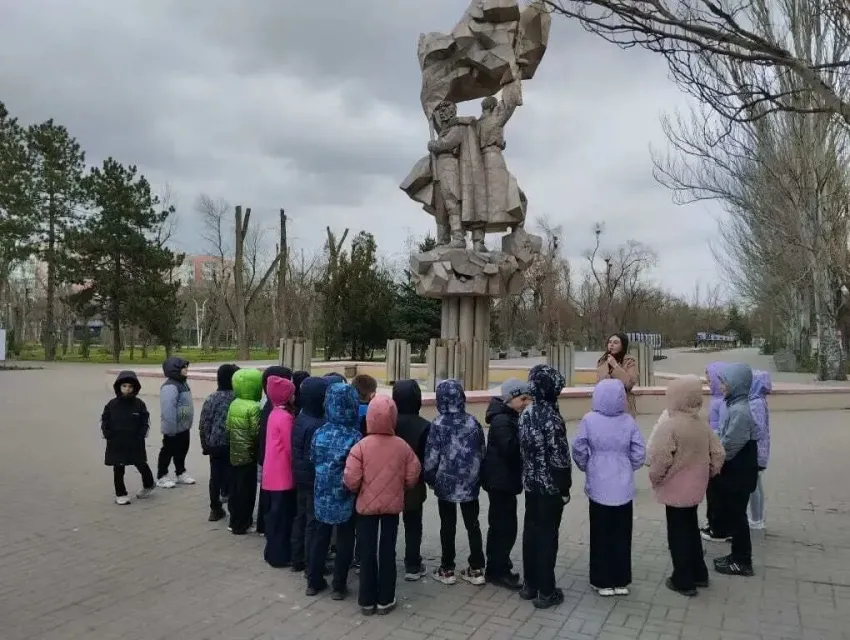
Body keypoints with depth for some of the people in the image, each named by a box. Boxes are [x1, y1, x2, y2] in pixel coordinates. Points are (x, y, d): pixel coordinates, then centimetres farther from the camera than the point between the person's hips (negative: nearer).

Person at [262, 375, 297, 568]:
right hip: (283, 475, -9)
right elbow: (290, 448, -16)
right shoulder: (285, 417, -19)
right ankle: (279, 556, 10)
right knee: (282, 516, 1)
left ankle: (274, 552, 28)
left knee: (276, 514, 18)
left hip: (273, 473, 9)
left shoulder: (274, 413, 9)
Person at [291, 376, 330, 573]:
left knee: (300, 518, 17)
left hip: (301, 478, 9)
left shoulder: (300, 419, 5)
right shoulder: (316, 426, -24)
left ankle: (298, 560, 28)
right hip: (314, 480, -9)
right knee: (313, 522, 2)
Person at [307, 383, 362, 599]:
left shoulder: (320, 433, -6)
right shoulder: (354, 436, -19)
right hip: (345, 497, -4)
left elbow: (313, 459, 7)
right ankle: (339, 586, 18)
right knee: (344, 541, 11)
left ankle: (314, 582, 28)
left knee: (320, 536, 18)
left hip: (322, 494, 4)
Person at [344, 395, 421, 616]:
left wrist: (357, 491, 5)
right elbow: (412, 477, -4)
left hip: (367, 505, -1)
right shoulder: (403, 446, -9)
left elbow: (351, 480, -17)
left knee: (367, 552, 10)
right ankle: (385, 600, 19)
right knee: (388, 551, 12)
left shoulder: (361, 446, -16)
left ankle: (367, 601, 19)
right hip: (392, 505, 2)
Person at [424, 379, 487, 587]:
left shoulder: (438, 424, -14)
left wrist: (430, 479, 5)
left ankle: (447, 570, 18)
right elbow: (482, 453, 3)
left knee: (447, 526, 10)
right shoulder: (473, 422, -4)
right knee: (472, 524, 13)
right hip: (470, 483, 3)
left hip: (446, 483, -3)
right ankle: (476, 569, 19)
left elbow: (431, 456, -11)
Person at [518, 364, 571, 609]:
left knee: (531, 530, 15)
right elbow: (559, 458, -20)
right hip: (550, 486, -7)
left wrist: (530, 475, 17)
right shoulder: (551, 418, -21)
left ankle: (530, 584, 26)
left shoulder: (525, 415, 2)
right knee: (547, 534, 3)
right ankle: (546, 591, 13)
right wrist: (564, 488, -10)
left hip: (531, 483, 7)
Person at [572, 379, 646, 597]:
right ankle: (621, 581, 24)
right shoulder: (629, 421, -8)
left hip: (598, 487, -1)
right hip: (623, 488, 1)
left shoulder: (589, 420, -11)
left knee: (600, 535, 11)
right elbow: (639, 455, -4)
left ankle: (603, 582, 19)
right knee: (622, 535, 14)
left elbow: (578, 451, -6)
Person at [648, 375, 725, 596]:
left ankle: (683, 581, 16)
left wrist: (655, 479, -10)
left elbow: (660, 460, -26)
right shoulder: (702, 424, 0)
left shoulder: (670, 425, -23)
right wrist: (708, 473, 16)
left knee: (678, 534, 6)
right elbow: (718, 453, 4)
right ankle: (699, 574, 33)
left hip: (675, 490, -7)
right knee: (691, 529, 22)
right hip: (695, 487, 7)